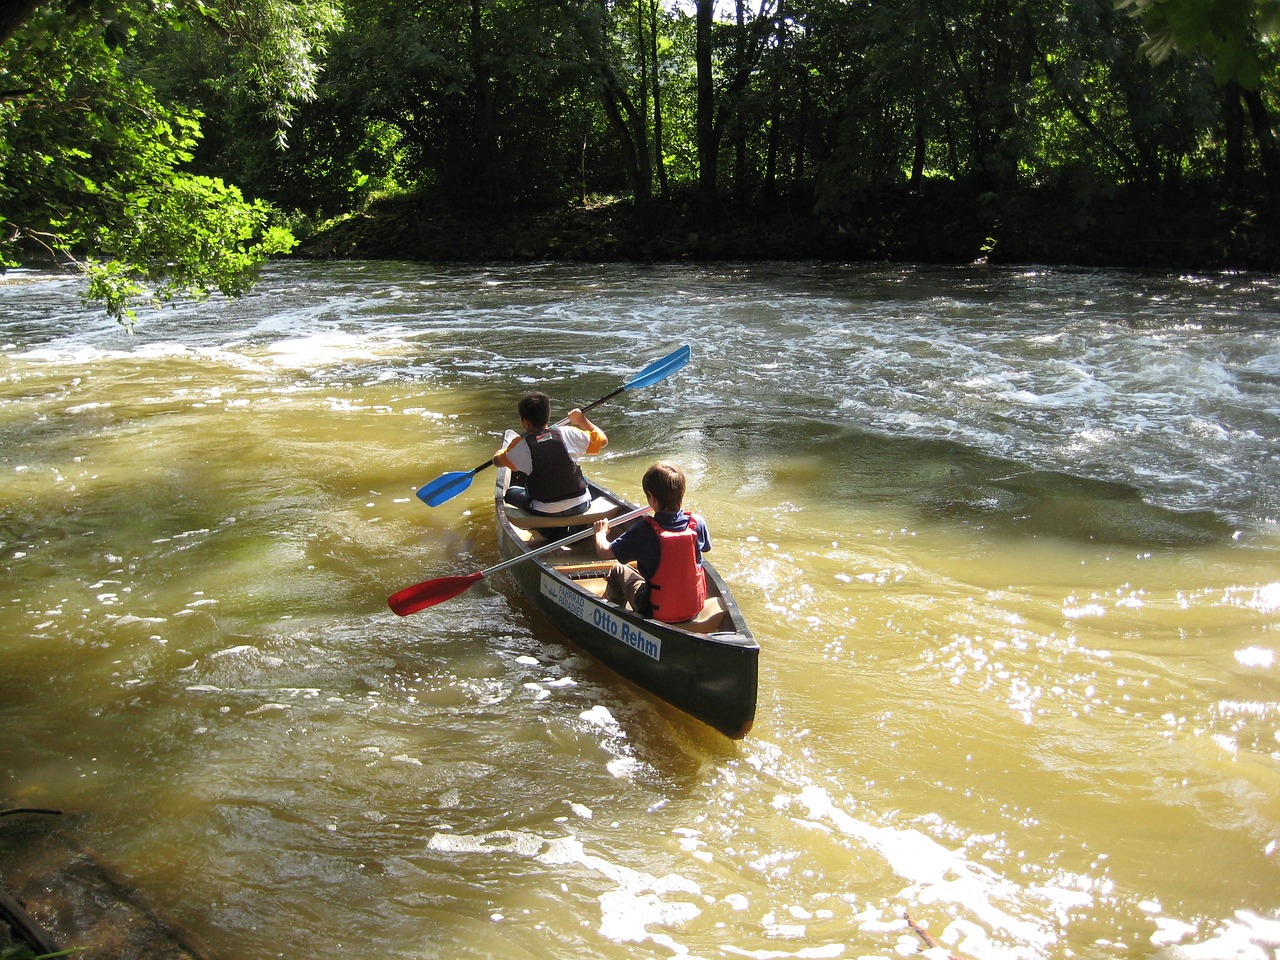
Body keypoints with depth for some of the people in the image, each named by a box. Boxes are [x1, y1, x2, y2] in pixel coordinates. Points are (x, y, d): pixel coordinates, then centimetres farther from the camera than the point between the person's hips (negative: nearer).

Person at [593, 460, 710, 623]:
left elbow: (603, 552, -11)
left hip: (657, 614, -3)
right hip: (694, 609, 4)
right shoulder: (697, 523, -13)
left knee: (618, 570, 20)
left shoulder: (643, 532, -23)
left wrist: (600, 532, 12)